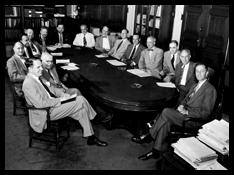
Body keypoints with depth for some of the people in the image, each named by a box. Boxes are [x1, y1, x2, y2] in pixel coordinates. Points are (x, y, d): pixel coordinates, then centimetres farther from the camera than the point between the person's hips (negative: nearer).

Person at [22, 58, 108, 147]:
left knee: (82, 110, -8)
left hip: (54, 104, 9)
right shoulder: (28, 84, -19)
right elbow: (40, 103, -25)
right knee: (80, 101, -16)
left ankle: (91, 138, 1)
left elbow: (52, 88, 19)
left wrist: (62, 94, -1)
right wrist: (59, 100, -20)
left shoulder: (39, 77, 9)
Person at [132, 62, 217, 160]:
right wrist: (181, 106, 1)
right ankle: (156, 151, -18)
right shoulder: (194, 86, 21)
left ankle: (149, 136, -11)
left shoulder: (210, 89, -8)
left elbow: (205, 112, -14)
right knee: (165, 122, -21)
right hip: (185, 113, 8)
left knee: (166, 112, -24)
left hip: (195, 121, -8)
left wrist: (186, 112, -19)